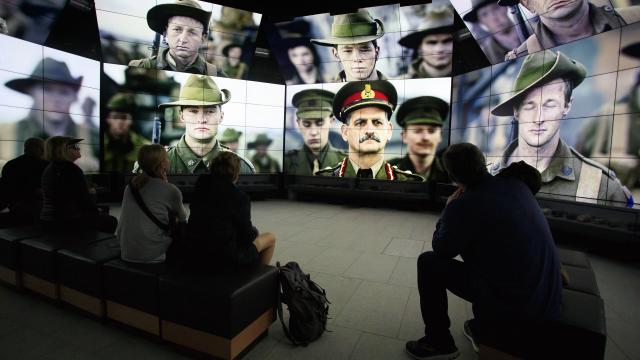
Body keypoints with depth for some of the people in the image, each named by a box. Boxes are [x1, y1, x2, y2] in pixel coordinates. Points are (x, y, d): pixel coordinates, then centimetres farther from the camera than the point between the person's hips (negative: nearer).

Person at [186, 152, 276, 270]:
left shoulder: (201, 187, -1)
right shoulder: (239, 197, -18)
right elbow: (247, 236, -10)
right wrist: (254, 231, 10)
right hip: (226, 259, -6)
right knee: (270, 238, 14)